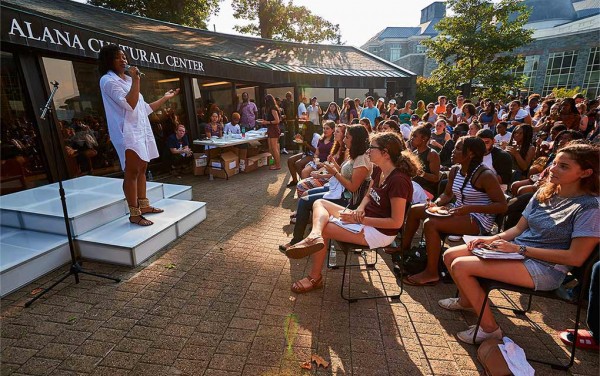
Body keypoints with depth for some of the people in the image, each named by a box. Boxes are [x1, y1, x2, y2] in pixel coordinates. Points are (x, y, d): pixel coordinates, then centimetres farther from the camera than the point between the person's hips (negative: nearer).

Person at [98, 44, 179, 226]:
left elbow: (144, 108, 24)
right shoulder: (108, 81, -6)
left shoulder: (127, 80, 20)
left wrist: (165, 98, 26)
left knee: (142, 168, 11)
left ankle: (143, 205, 20)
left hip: (141, 129, 9)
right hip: (127, 132, -9)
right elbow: (129, 104, -20)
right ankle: (134, 214, -5)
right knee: (132, 172, -9)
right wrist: (136, 81, -17)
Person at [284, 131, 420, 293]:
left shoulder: (398, 180, -24)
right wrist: (360, 209, -8)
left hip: (380, 232, -9)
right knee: (319, 203, 0)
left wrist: (360, 220, -22)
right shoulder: (378, 170, 2)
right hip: (366, 218, 9)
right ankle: (314, 236, -30)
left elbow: (396, 222, -23)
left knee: (324, 229, -16)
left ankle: (315, 278, 0)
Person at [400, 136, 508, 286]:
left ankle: (431, 274, -14)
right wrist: (436, 203, -7)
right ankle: (405, 248, 19)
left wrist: (469, 208, -28)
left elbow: (502, 206, -19)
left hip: (478, 220, -8)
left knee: (430, 224, -29)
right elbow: (447, 194, 15)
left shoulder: (485, 175, -19)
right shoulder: (455, 171, 3)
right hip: (458, 211, 9)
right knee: (415, 210, 4)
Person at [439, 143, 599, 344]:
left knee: (460, 266, -23)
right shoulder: (544, 192, 7)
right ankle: (466, 300, 27)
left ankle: (489, 328, -3)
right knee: (450, 255, 0)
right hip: (517, 249, 8)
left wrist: (520, 249, -20)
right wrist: (493, 239, -8)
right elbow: (519, 228, 10)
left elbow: (576, 257, -17)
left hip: (546, 268, -7)